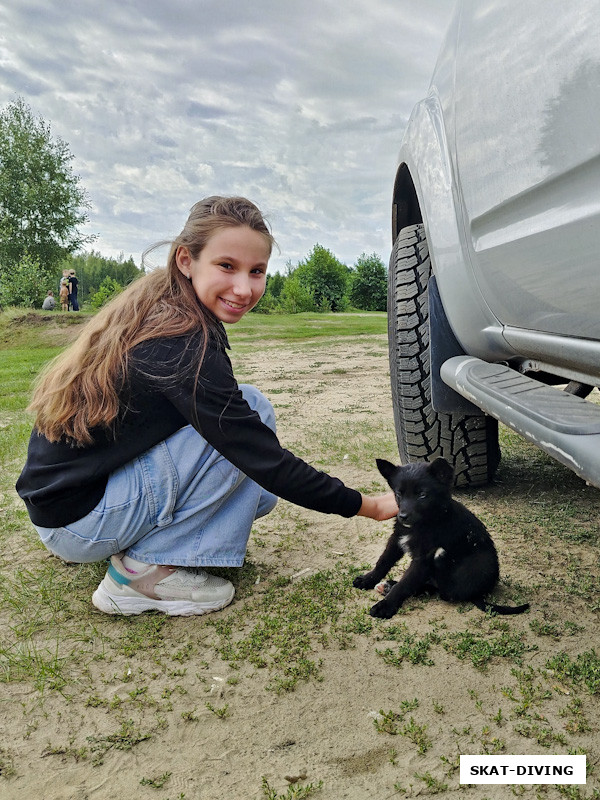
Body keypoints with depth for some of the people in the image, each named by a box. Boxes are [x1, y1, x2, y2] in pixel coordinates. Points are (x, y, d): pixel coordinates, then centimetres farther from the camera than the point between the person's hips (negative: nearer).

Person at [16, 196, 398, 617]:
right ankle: (146, 570, -8)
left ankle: (141, 554, 11)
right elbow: (267, 462, -22)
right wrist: (369, 506, -13)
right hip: (78, 522, -8)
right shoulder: (182, 346, -25)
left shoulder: (152, 309, 1)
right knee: (254, 411, -16)